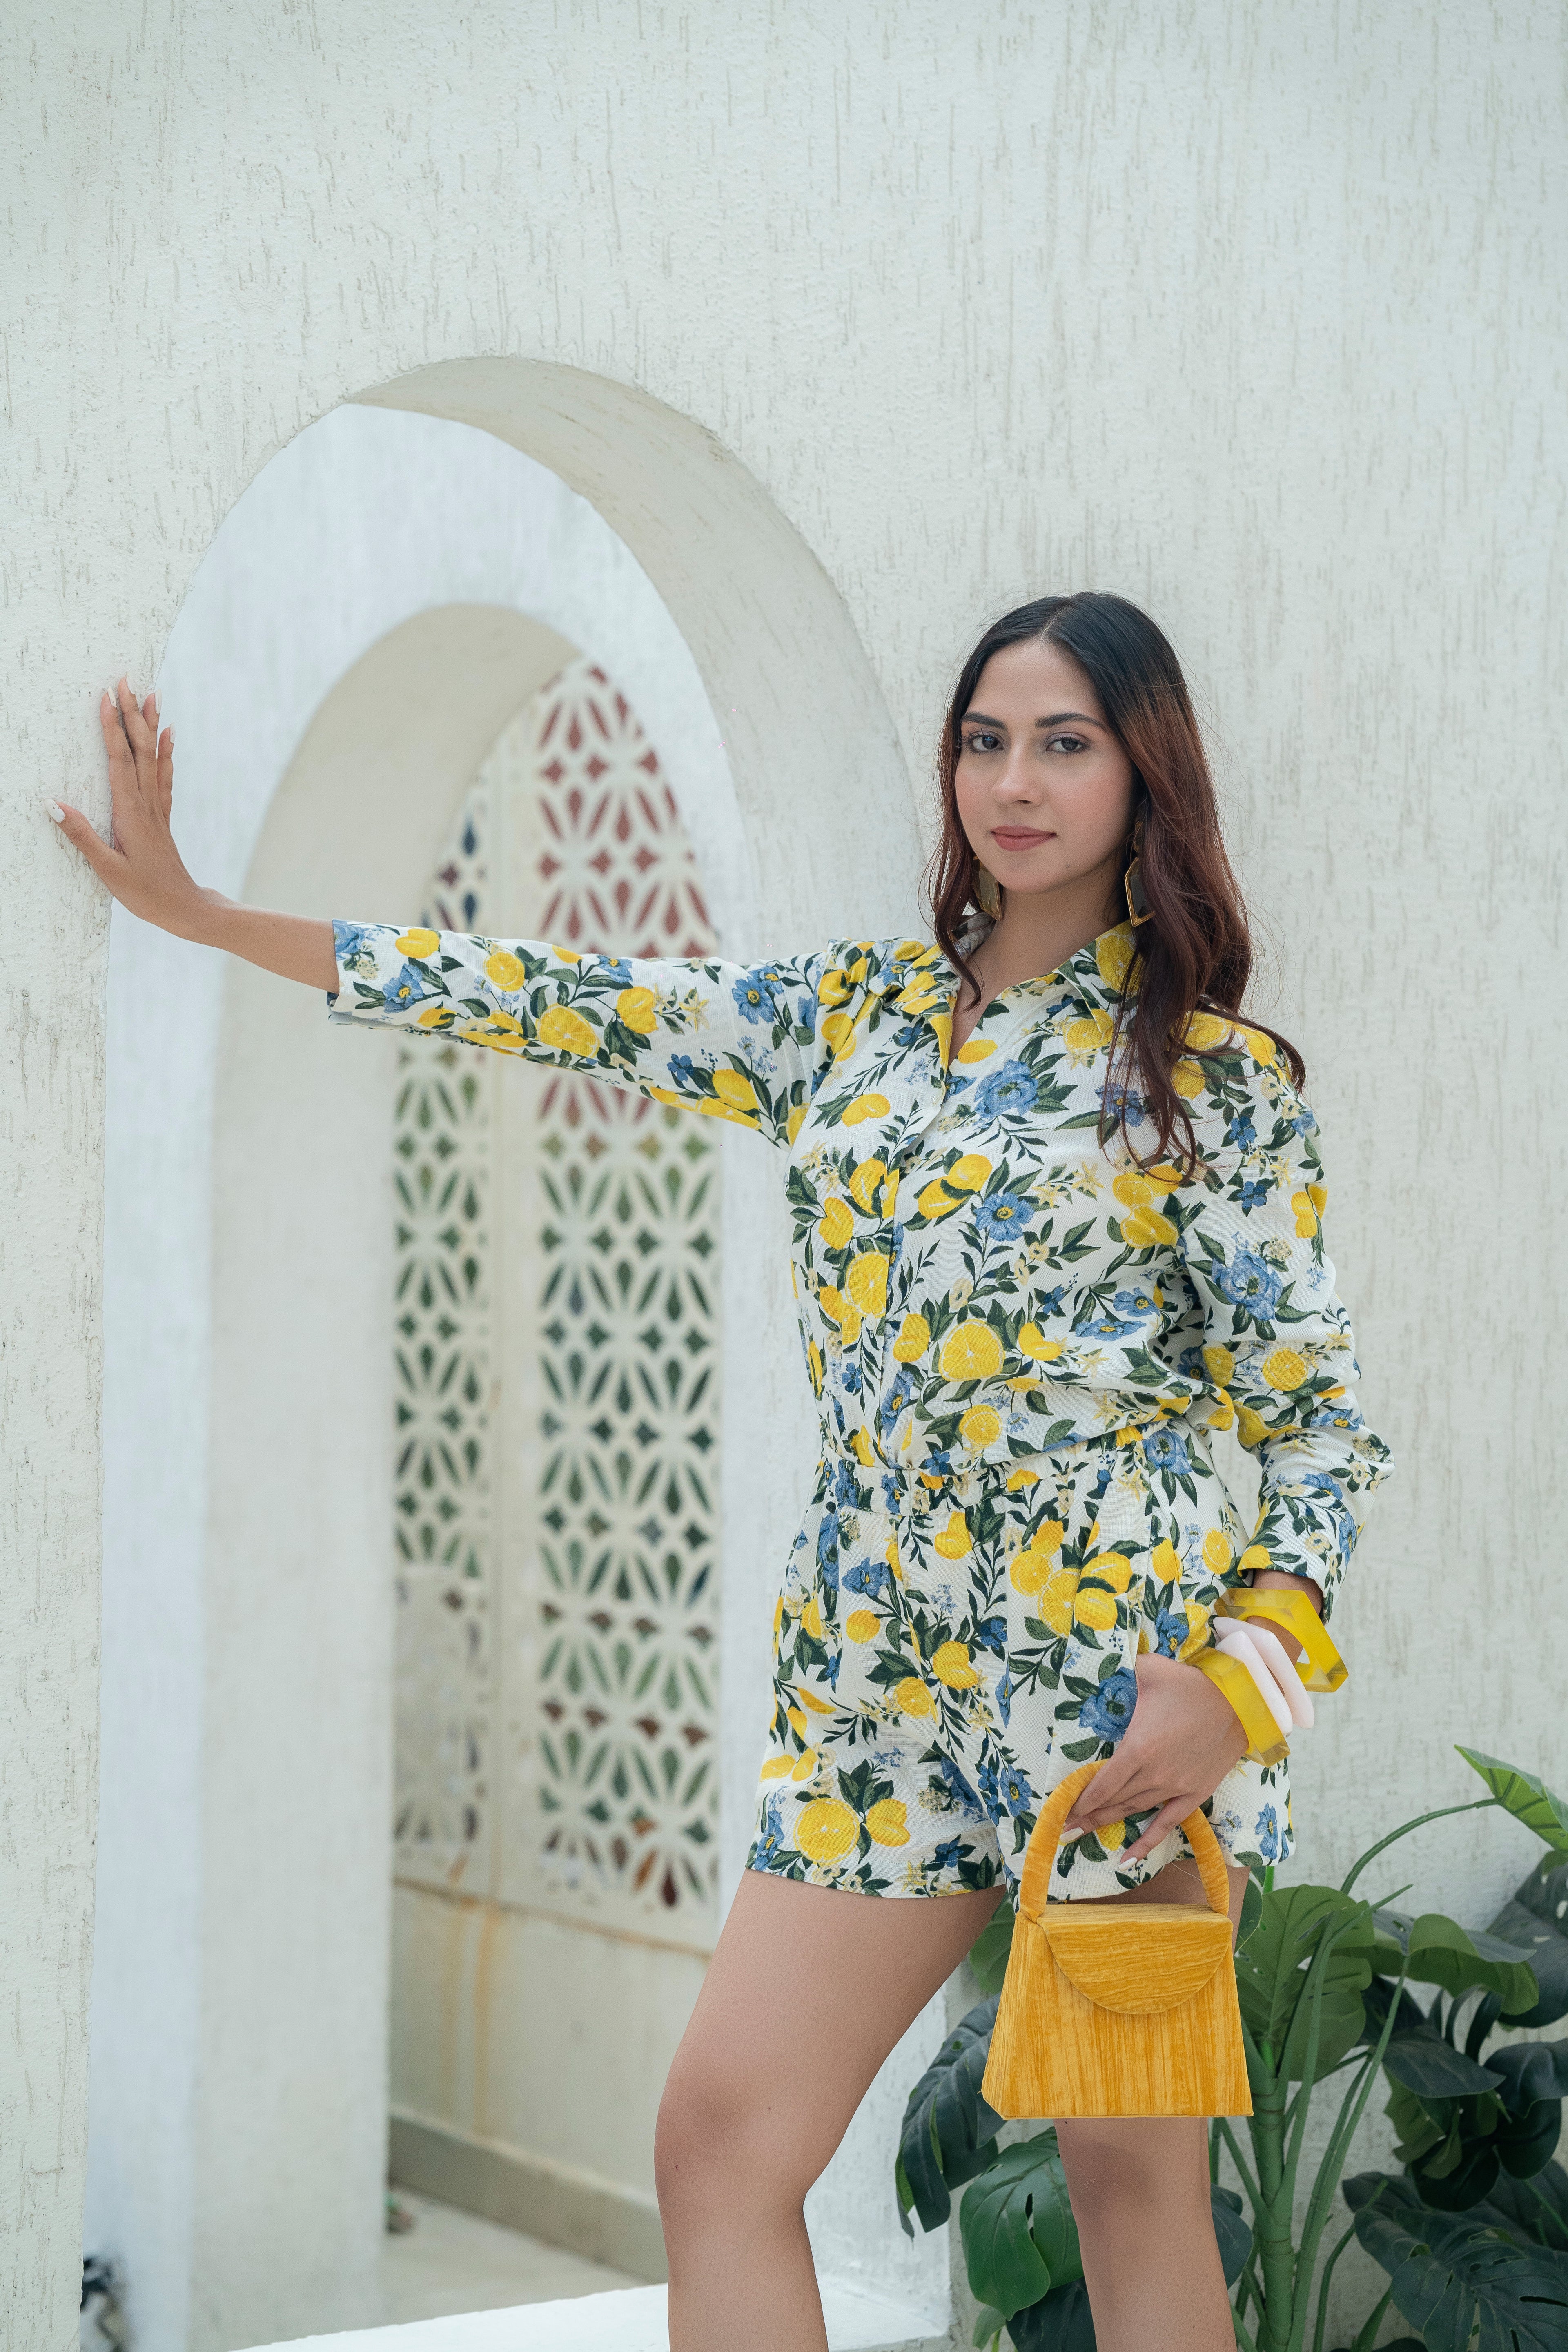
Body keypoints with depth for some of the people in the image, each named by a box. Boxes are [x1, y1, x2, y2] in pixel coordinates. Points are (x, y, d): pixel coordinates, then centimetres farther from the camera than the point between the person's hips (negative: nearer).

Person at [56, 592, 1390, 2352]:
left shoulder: (1215, 1073, 1)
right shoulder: (849, 1015, 13)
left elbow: (1317, 1417, 0)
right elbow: (571, 1009, 13)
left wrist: (1235, 1681, -16)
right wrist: (201, 914, 12)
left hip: (1121, 1669, -4)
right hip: (878, 1678, 4)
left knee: (1133, 2178, 0)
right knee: (718, 2141, -3)